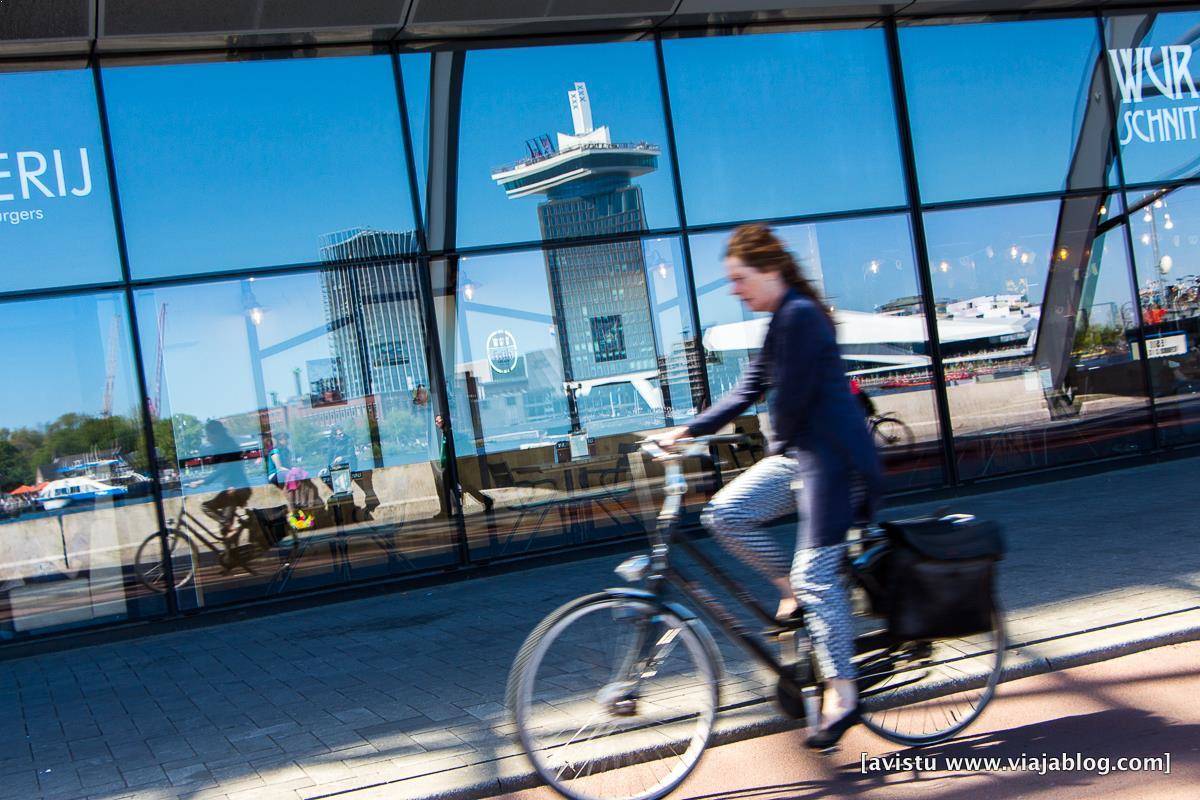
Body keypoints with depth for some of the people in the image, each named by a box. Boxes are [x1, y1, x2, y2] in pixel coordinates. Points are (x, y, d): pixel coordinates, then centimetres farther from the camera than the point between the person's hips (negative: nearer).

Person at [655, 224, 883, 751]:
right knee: (725, 514, -3)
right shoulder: (781, 320, 15)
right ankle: (792, 587, 14)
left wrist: (779, 446, -1)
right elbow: (749, 390, 15)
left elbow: (791, 397, -19)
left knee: (815, 571, -7)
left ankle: (843, 697, 3)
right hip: (798, 452, 10)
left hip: (833, 458, -10)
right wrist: (690, 430, 8)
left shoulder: (800, 316, -17)